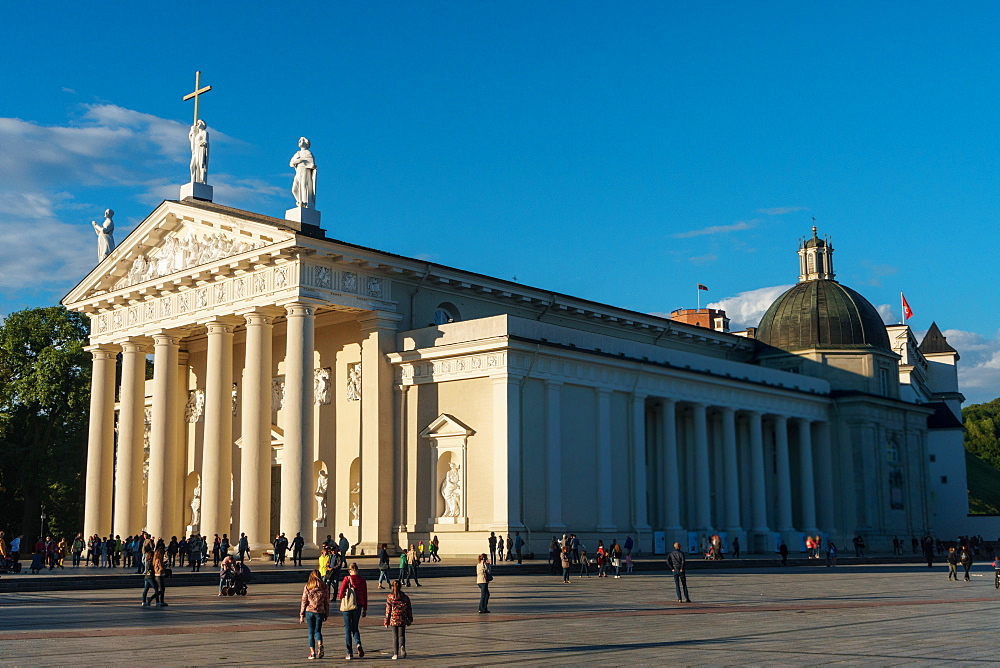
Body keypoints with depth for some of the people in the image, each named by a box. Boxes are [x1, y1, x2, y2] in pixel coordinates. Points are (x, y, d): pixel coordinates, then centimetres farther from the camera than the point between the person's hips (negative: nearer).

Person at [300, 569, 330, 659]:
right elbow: (327, 602, 4)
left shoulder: (307, 587, -3)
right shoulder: (324, 588, 0)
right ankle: (320, 645, -15)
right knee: (318, 631, 13)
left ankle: (312, 652, 6)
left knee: (311, 632, 8)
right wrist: (326, 615, 13)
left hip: (309, 612, -1)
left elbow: (304, 602, -2)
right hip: (320, 612, 1)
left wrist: (301, 615, 5)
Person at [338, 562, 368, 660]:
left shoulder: (347, 579, -9)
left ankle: (349, 653, 4)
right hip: (358, 606, 3)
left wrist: (340, 596, 12)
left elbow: (341, 594, -12)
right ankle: (358, 644, -9)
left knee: (348, 629, 6)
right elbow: (365, 595, 5)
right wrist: (365, 609, 13)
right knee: (355, 627, 18)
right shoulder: (362, 580, 1)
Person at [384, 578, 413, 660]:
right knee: (401, 635, 10)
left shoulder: (389, 597, -6)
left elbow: (388, 610, -5)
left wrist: (386, 622, 1)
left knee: (395, 636, 8)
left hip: (393, 620, -1)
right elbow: (409, 609, 5)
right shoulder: (405, 597, 0)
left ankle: (395, 654, 8)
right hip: (402, 620, 1)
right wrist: (410, 620, 16)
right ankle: (402, 646, -19)